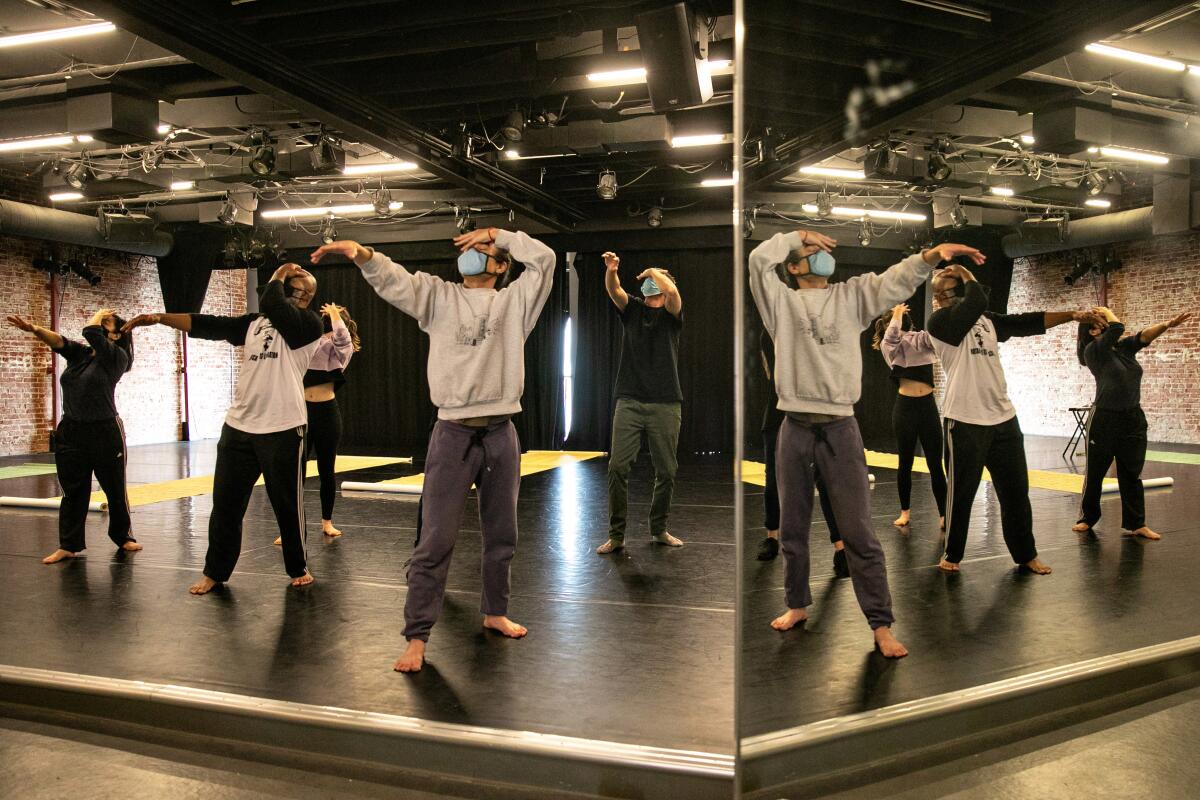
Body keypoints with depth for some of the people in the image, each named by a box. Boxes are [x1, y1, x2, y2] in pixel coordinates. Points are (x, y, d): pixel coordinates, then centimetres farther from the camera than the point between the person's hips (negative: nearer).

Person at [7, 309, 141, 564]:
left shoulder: (117, 357, -8)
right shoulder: (78, 353, 8)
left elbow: (91, 332, -21)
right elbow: (58, 340, -10)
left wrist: (98, 316, -3)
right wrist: (34, 329, -28)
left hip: (105, 432, -5)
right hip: (71, 431, 5)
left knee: (115, 489, 8)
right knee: (73, 491, 7)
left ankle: (123, 537, 24)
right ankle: (68, 545, 12)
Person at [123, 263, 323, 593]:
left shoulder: (309, 324, -5)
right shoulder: (252, 323, 14)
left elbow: (271, 305, -20)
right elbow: (207, 325, 11)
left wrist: (279, 276, -2)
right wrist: (160, 317, 1)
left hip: (283, 430, -5)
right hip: (238, 426, 5)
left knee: (288, 504, 6)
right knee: (225, 502, 11)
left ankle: (298, 568, 26)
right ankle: (215, 572, 26)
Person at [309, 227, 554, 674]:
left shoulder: (514, 301, 10)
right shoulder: (438, 296, 8)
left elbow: (544, 259, 2)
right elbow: (392, 279, -6)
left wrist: (497, 233, 5)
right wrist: (361, 253, -25)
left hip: (501, 434, 2)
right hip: (453, 434, -2)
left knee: (501, 535, 15)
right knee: (435, 541, -4)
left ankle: (495, 612, 35)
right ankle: (417, 637, 5)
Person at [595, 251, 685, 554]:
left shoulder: (671, 314, 6)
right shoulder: (632, 309, 12)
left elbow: (672, 291, -16)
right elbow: (613, 290, -7)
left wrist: (654, 271, 1)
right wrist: (611, 270, -27)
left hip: (665, 404, -1)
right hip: (629, 401, 1)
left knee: (666, 471, 5)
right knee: (617, 466, -7)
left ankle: (659, 529, 23)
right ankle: (616, 535, 2)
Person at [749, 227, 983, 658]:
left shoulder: (853, 295, 10)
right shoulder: (781, 301, 7)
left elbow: (897, 278, -4)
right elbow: (759, 258, -5)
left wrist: (931, 254, -20)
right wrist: (797, 235, 6)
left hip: (840, 427, -1)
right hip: (795, 427, 1)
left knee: (858, 532, -1)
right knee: (792, 528, 12)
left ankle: (881, 624, 6)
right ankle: (798, 605, 30)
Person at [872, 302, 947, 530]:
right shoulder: (889, 345, 0)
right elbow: (893, 332, -21)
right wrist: (897, 313, -11)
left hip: (928, 406, 3)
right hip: (905, 407, -3)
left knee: (935, 464, 1)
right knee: (905, 463, 7)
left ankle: (944, 515, 5)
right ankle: (905, 512, 21)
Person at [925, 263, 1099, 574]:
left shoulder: (987, 320, 15)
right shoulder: (939, 322, -9)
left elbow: (1028, 322, 15)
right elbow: (977, 301, -22)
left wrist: (1072, 315, 8)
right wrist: (966, 275, -6)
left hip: (1003, 418, 7)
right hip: (965, 422, -6)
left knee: (1016, 490, 14)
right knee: (961, 492, 4)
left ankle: (1026, 553, 28)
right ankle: (952, 554, 21)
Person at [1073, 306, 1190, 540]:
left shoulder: (1125, 347, 7)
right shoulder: (1093, 351, -11)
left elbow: (1145, 335, -9)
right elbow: (1117, 328, -21)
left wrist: (1167, 324, -26)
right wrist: (1106, 311, -4)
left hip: (1133, 418, 5)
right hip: (1104, 419, -5)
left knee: (1131, 474, 7)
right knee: (1095, 472, 7)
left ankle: (1137, 524, 12)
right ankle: (1087, 518, 21)